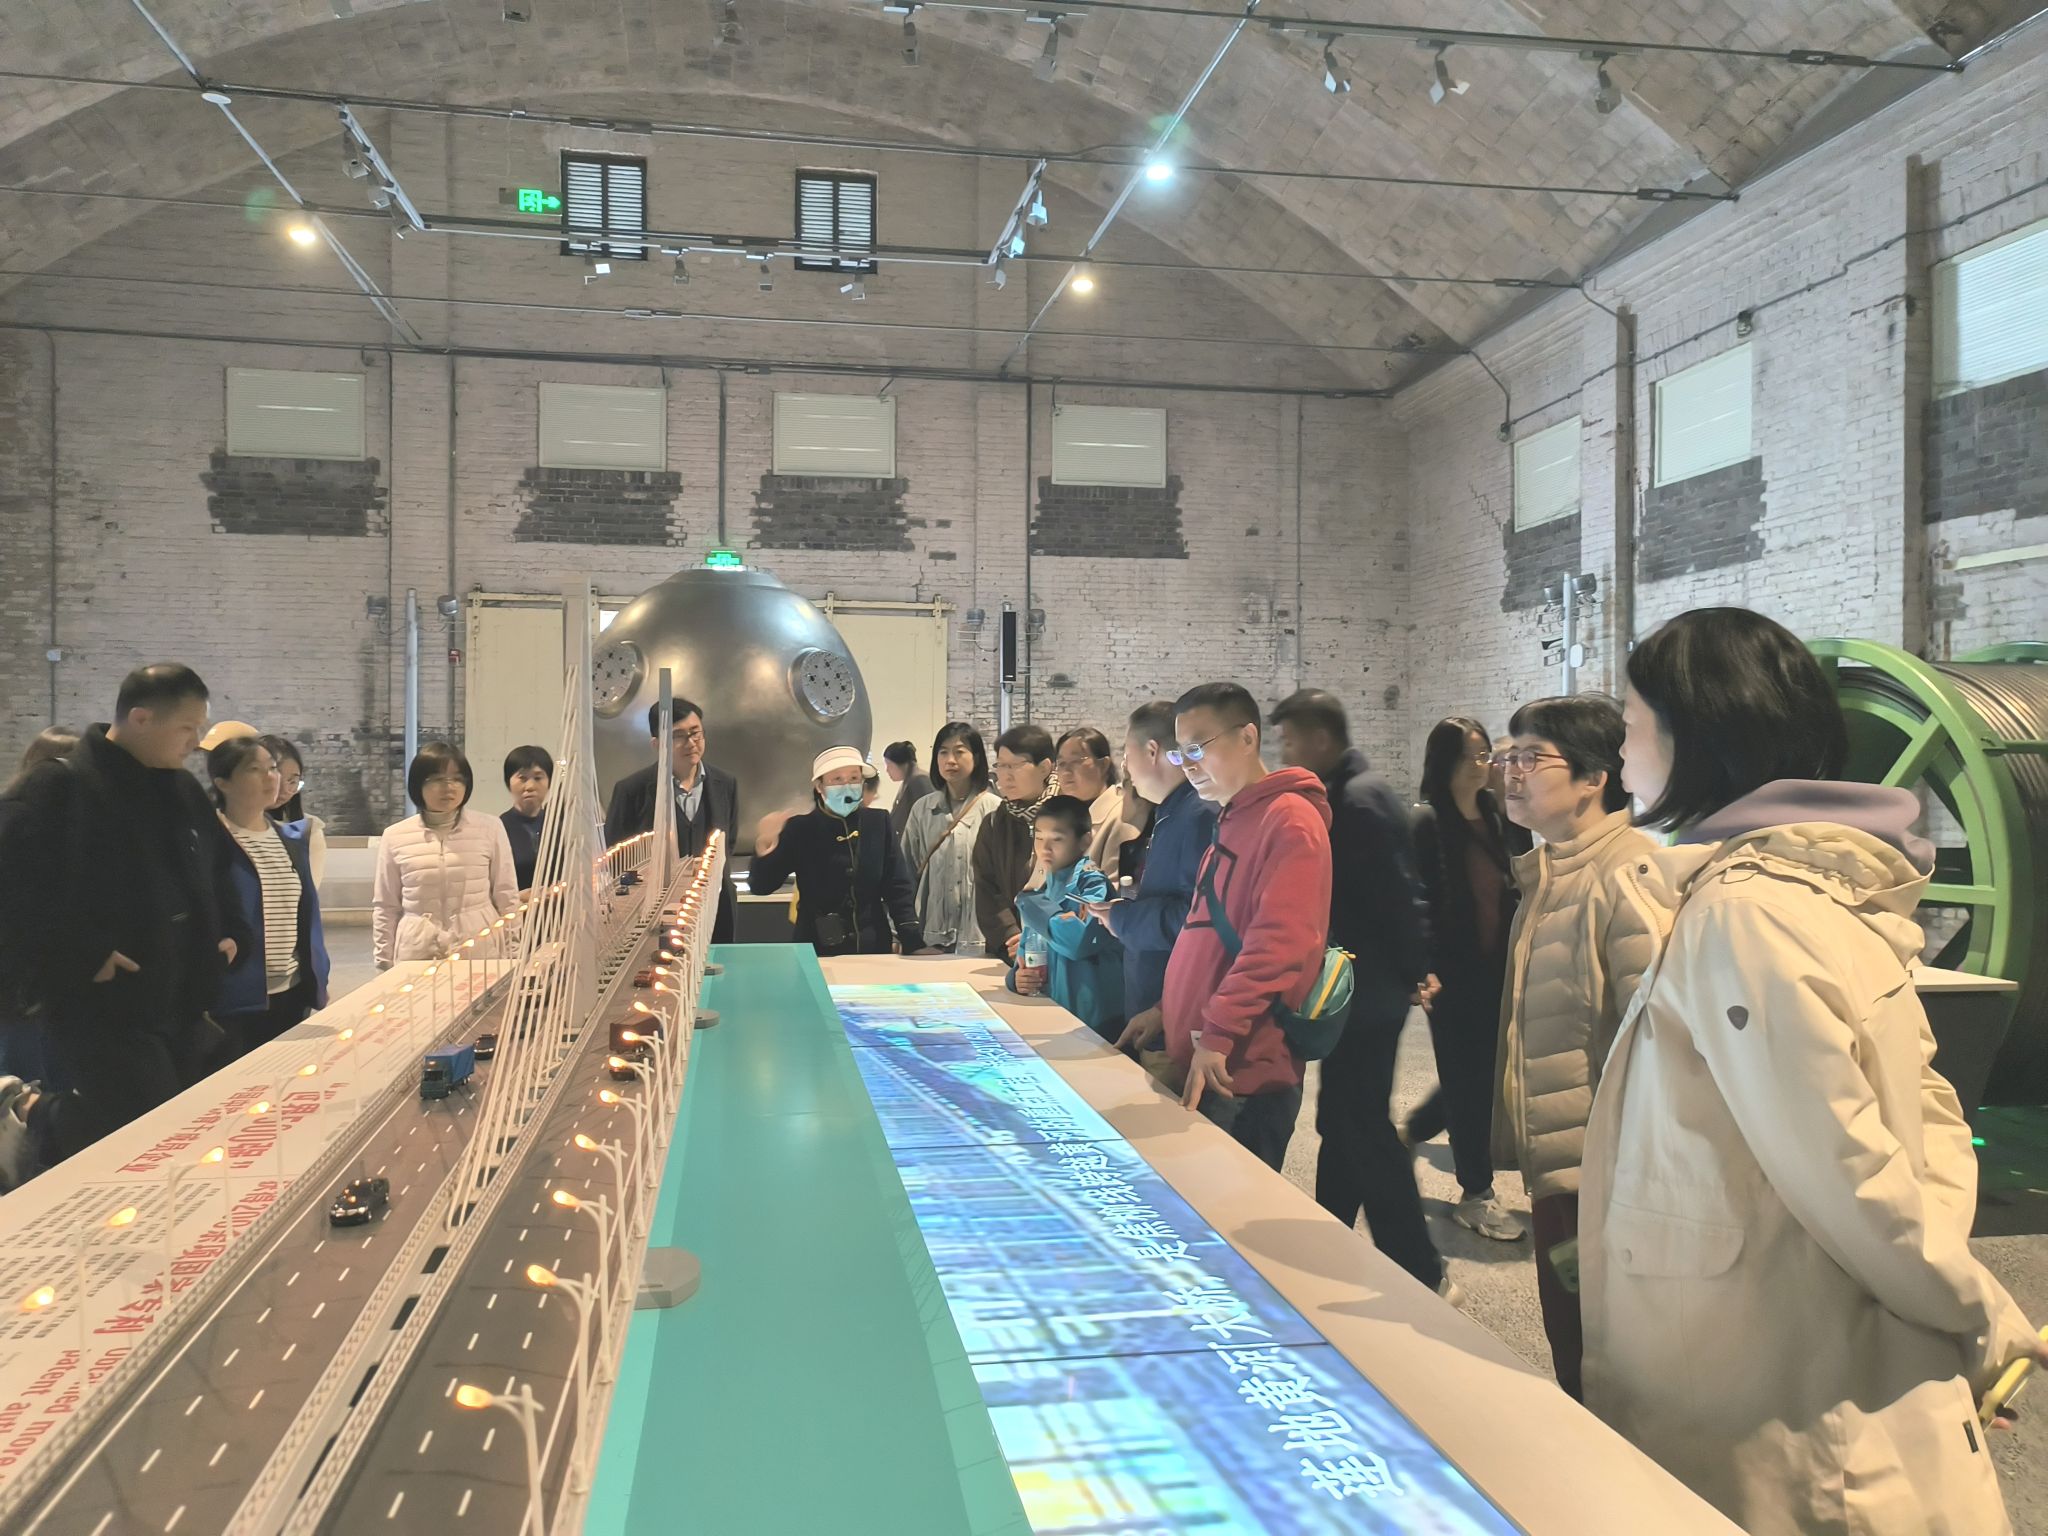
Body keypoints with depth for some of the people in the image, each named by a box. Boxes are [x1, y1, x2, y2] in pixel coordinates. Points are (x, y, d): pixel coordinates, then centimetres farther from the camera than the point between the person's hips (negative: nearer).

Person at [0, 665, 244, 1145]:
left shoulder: (184, 790, 12)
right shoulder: (57, 788, -12)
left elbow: (215, 875, 27)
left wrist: (229, 932, 12)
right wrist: (81, 957, -21)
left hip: (184, 1010, 8)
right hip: (101, 1018, -7)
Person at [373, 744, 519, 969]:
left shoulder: (490, 829, 3)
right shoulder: (395, 837, 5)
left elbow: (507, 899, 6)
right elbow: (385, 908, 11)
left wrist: (511, 958, 4)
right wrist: (386, 967, 9)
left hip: (480, 950, -1)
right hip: (418, 954, 1)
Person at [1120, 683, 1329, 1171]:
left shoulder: (1290, 820, -13)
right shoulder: (1230, 821, 17)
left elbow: (1278, 942, -23)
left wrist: (1218, 1034, -25)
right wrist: (1169, 1010, 16)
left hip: (1246, 1074, -9)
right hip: (1202, 1065, 9)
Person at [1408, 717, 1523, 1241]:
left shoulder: (1494, 820, 10)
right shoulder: (1426, 823, -10)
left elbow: (1508, 894, 14)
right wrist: (1425, 971, -22)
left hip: (1494, 969, 7)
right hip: (1453, 973, -7)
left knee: (1483, 1075, 14)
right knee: (1467, 1079, 3)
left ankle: (1409, 1134, 37)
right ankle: (1476, 1195, 16)